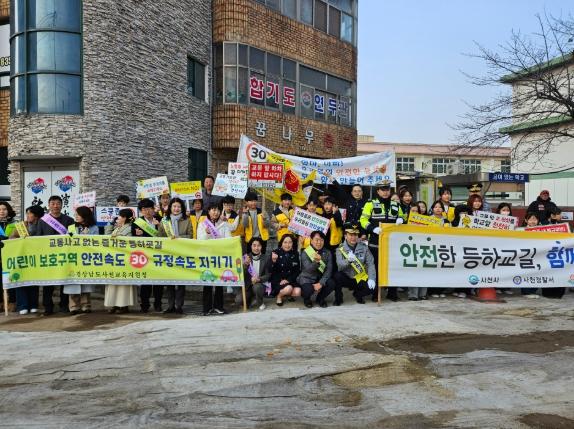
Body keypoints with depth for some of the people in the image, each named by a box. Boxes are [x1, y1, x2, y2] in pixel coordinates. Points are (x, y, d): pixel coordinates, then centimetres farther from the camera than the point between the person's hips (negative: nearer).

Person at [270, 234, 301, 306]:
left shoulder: (295, 254, 4)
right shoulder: (276, 253, -6)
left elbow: (297, 270, 5)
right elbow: (272, 271, -9)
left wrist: (288, 280, -10)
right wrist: (274, 261, -29)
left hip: (291, 280, 3)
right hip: (278, 280, -3)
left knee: (297, 292, -23)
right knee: (288, 289, -30)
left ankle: (284, 293, 9)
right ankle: (279, 296, 4)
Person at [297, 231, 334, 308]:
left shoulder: (327, 253, -3)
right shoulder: (305, 253, -12)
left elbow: (329, 270, -9)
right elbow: (308, 269, -25)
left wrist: (321, 283, -22)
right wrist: (316, 262, -47)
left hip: (320, 279, 3)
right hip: (307, 279, -3)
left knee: (331, 284, -26)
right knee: (308, 289, -34)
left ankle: (320, 298, 7)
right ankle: (306, 299, 7)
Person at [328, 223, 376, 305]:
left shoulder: (363, 247, -2)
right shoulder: (340, 249, -8)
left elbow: (370, 263, -6)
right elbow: (340, 266, -22)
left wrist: (371, 278, -21)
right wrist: (348, 260, -44)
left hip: (360, 278, 2)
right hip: (346, 278, -2)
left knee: (371, 287, -24)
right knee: (336, 276, -31)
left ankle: (358, 294, 13)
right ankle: (338, 298, -2)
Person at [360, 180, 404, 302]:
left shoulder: (396, 205, 14)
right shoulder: (370, 204, 1)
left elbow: (402, 218, 24)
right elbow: (363, 220, -4)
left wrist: (400, 219, 0)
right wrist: (373, 228, -20)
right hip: (375, 242, -3)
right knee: (376, 267, 3)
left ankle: (392, 293, 17)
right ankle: (375, 293, 13)